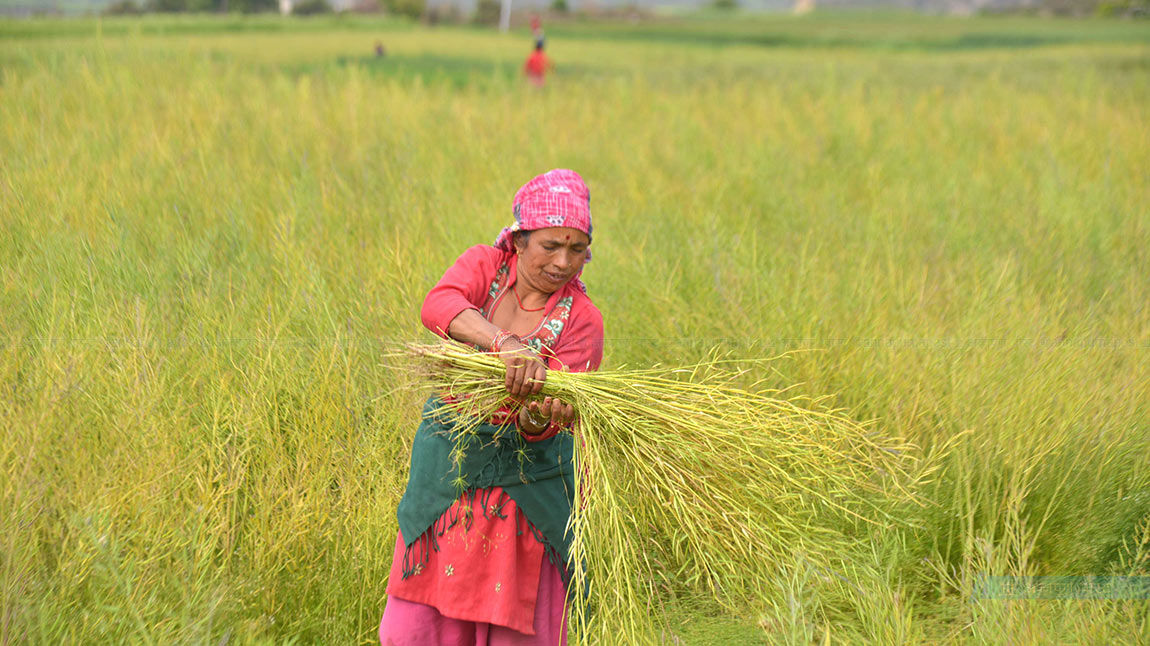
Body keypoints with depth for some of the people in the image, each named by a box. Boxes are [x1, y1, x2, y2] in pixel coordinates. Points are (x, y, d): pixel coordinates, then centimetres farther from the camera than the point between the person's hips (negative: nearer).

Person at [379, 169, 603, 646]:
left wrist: (540, 418, -41)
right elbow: (438, 306, -30)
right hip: (449, 460, 2)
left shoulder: (581, 320, -11)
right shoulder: (484, 267, -6)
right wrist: (506, 343, -46)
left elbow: (540, 425, -17)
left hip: (527, 477, -2)